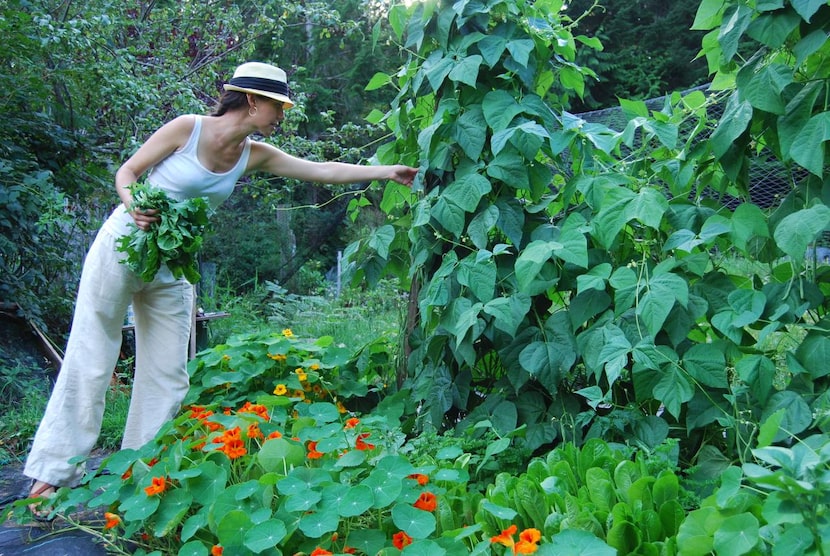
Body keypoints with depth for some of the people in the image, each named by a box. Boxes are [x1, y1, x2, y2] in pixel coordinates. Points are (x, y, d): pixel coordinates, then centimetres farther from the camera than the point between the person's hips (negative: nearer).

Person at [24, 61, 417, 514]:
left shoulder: (255, 155, 1)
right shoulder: (188, 128, -14)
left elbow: (323, 171, 1)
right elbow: (126, 173, -7)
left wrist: (389, 172, -1)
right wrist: (133, 205, -28)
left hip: (172, 268, 6)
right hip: (121, 249, -5)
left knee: (168, 373, 4)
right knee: (89, 363, -2)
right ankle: (50, 474, 9)